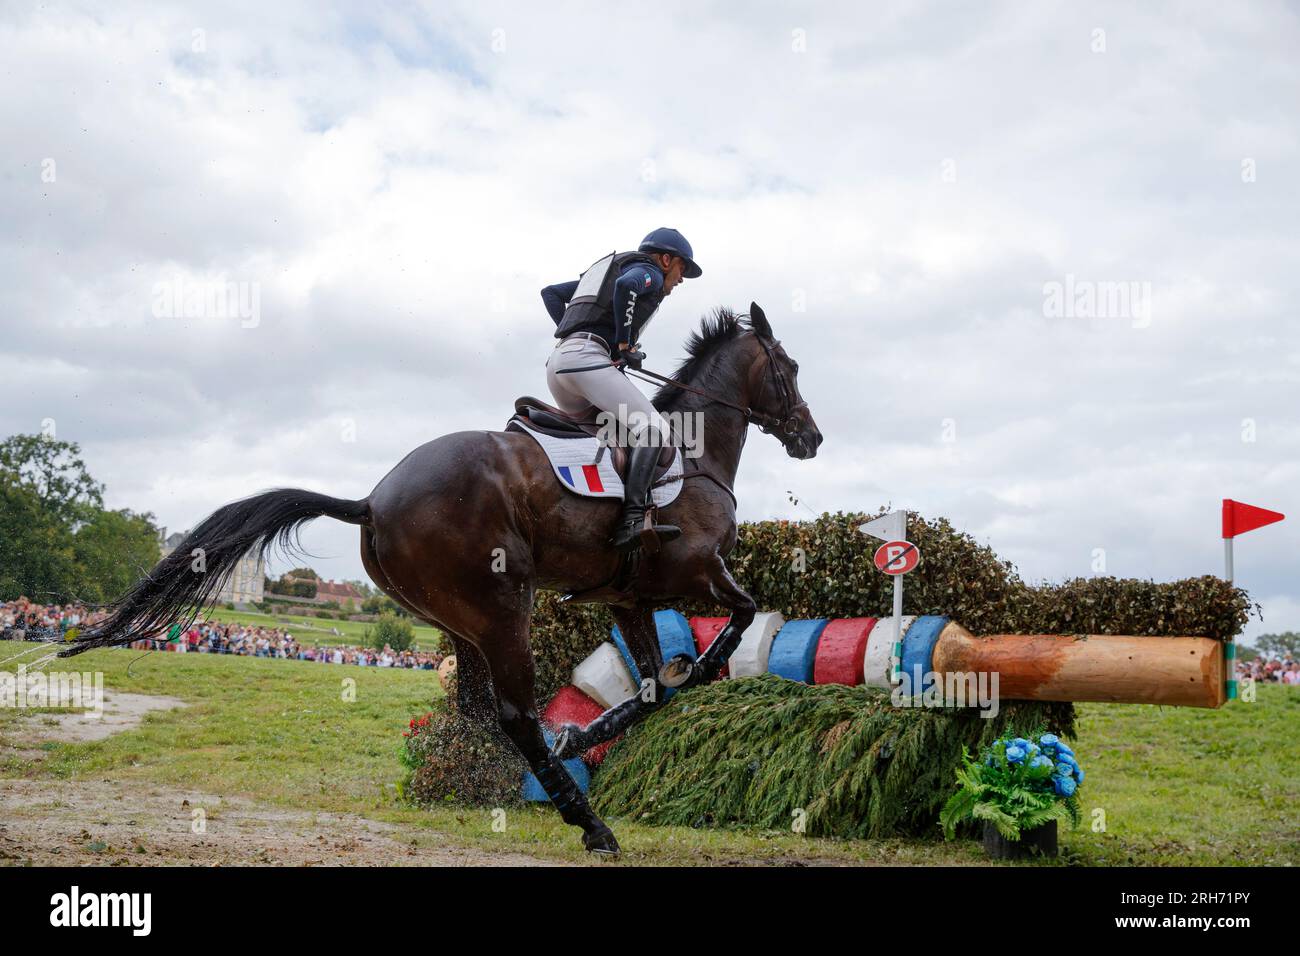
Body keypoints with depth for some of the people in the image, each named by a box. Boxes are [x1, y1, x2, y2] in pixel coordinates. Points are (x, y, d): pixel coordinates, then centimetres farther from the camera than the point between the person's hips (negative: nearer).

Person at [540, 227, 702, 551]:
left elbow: (550, 293, 32)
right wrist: (625, 344, -9)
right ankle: (632, 519, -36)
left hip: (557, 359, 9)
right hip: (586, 357, -9)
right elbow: (626, 285, -16)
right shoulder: (650, 272, 8)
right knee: (652, 429, -20)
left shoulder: (603, 270, 35)